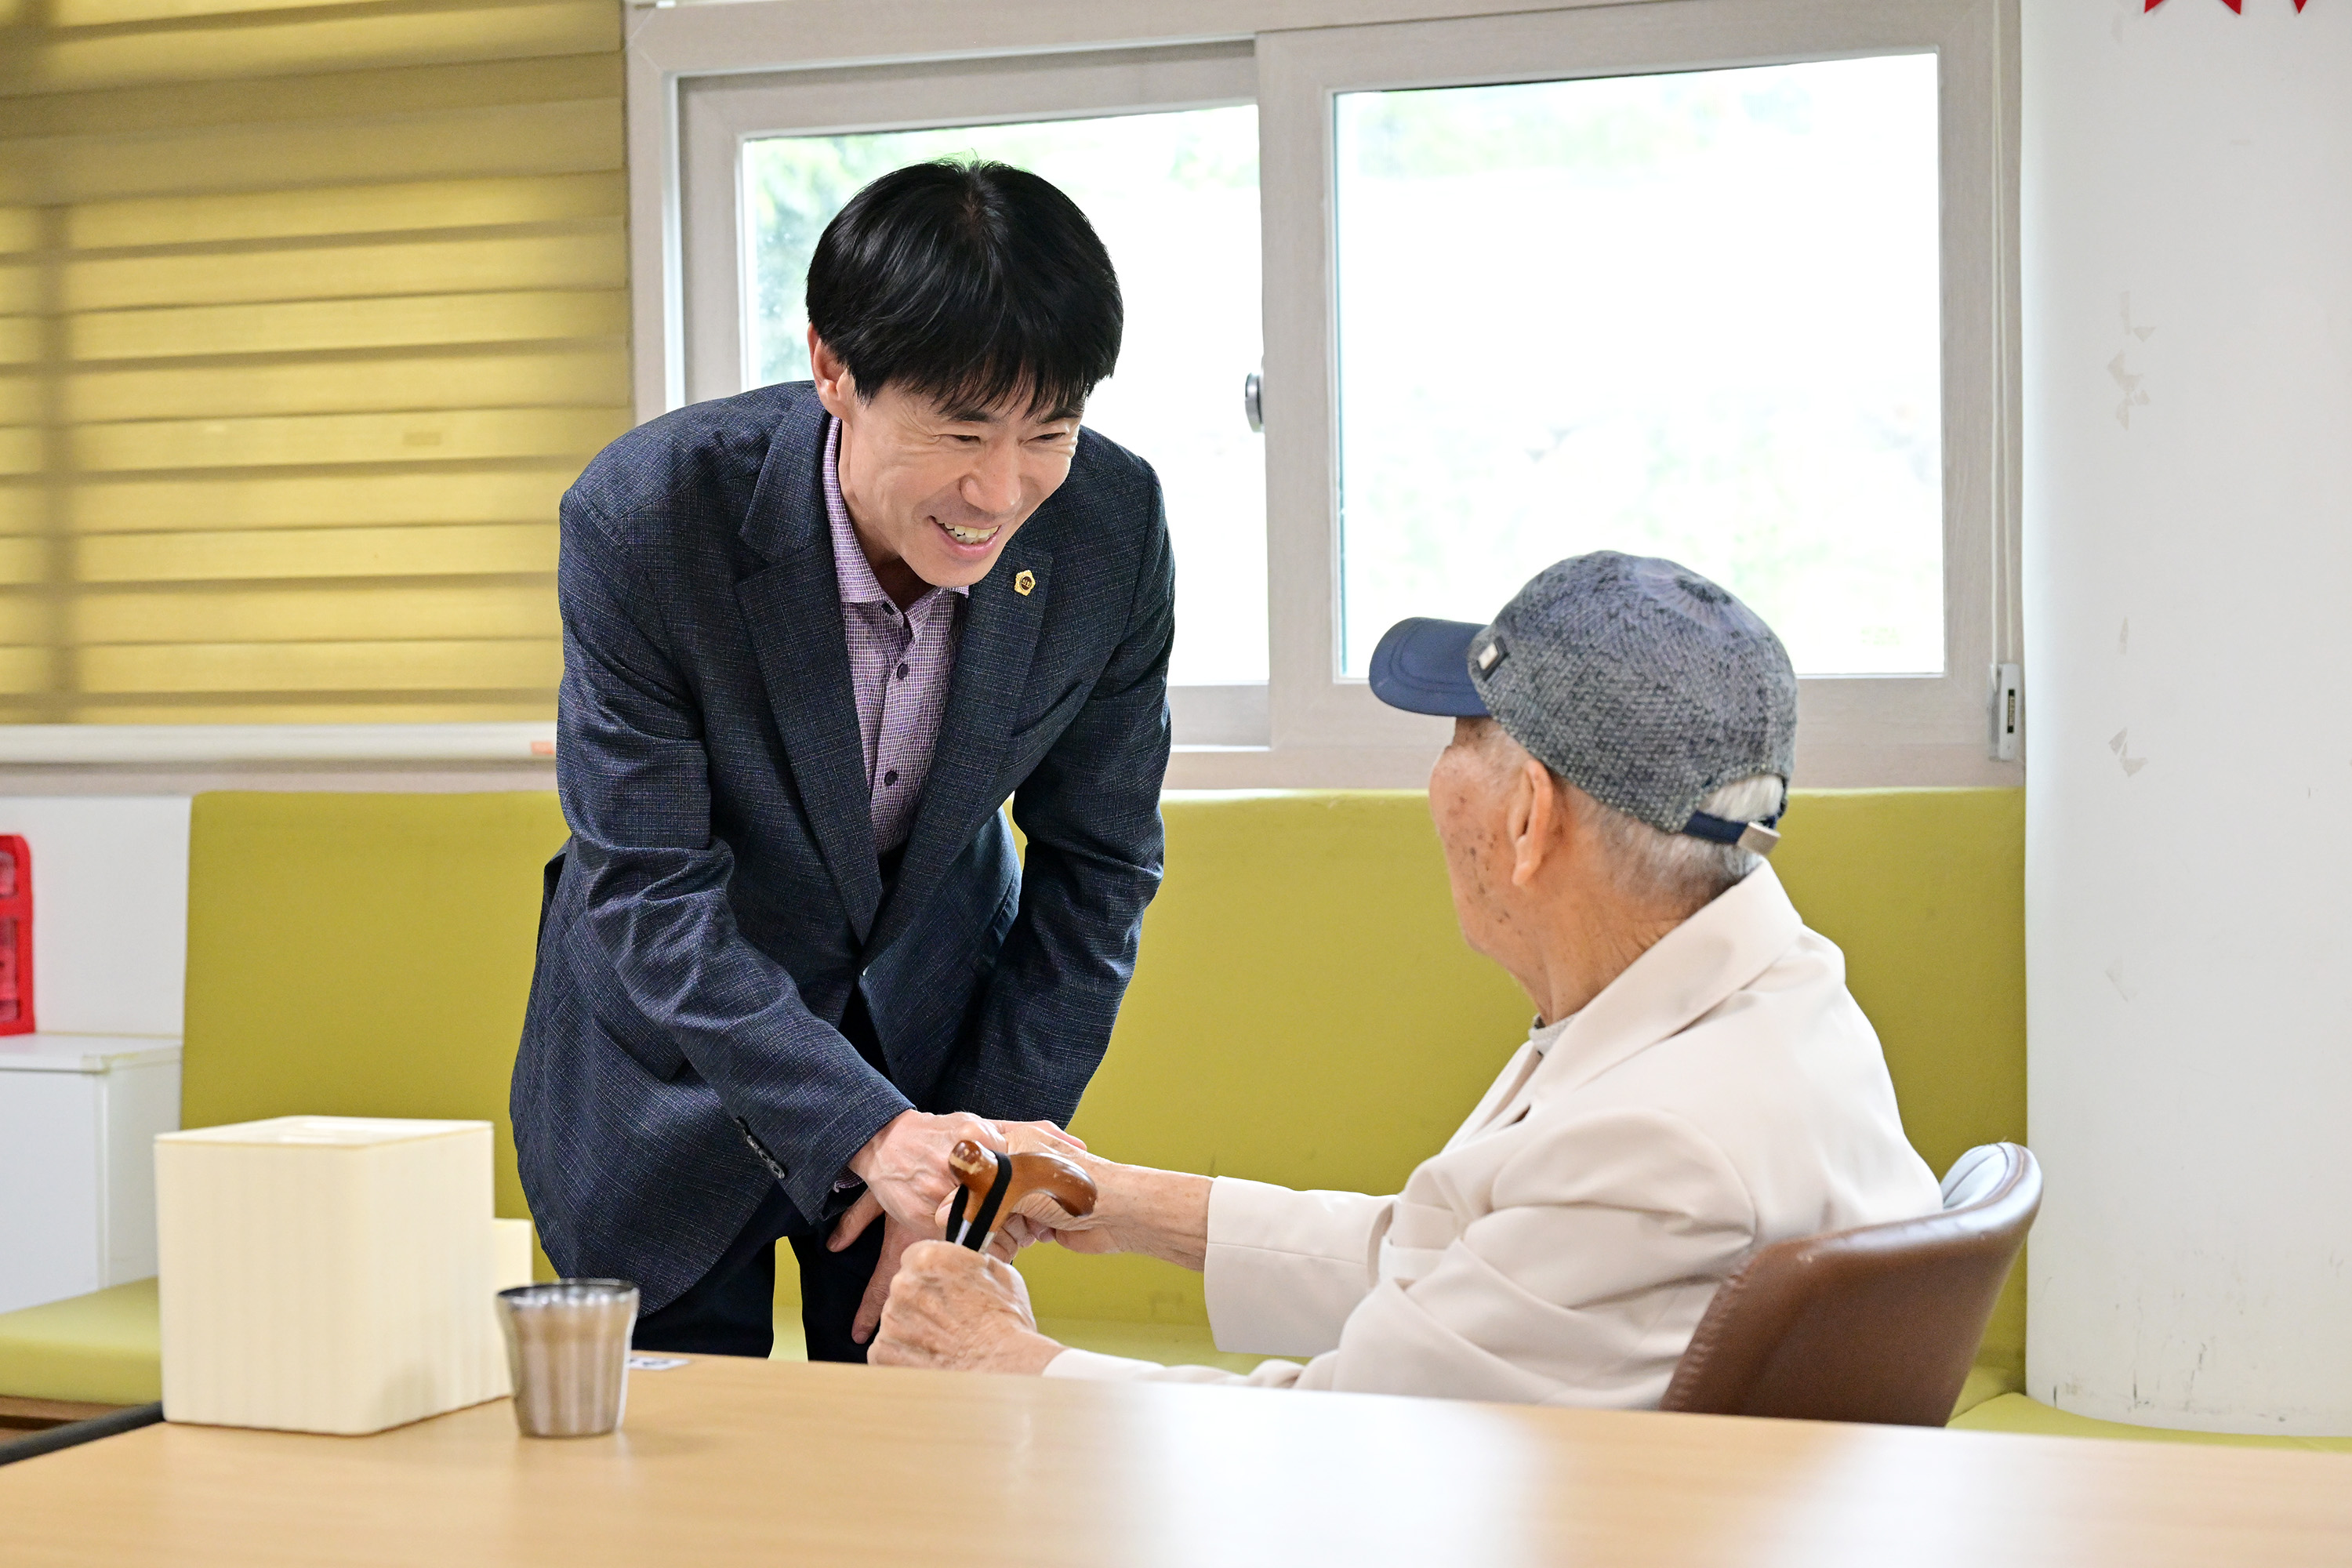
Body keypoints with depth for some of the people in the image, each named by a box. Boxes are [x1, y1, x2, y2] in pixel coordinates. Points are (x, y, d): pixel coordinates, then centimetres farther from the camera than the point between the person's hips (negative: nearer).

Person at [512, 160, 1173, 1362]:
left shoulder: (1112, 526, -19)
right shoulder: (644, 516, -28)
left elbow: (1097, 865, -6)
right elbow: (648, 894, -25)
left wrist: (994, 1140, -10)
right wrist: (870, 1133, -35)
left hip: (937, 1024, 2)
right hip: (675, 1065, -2)